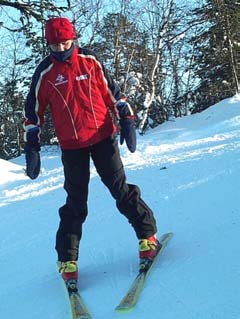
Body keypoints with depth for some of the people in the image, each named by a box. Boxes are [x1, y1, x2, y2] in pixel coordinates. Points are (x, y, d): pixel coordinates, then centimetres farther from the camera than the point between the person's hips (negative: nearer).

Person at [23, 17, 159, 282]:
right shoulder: (44, 73, -1)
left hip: (103, 136, 0)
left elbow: (111, 91, 9)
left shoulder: (89, 60, 1)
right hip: (71, 146, 0)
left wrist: (126, 119, 3)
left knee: (120, 189, -1)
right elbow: (33, 111, 4)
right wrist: (32, 147, 0)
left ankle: (147, 235, 13)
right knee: (75, 204, 3)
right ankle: (67, 259, 14)